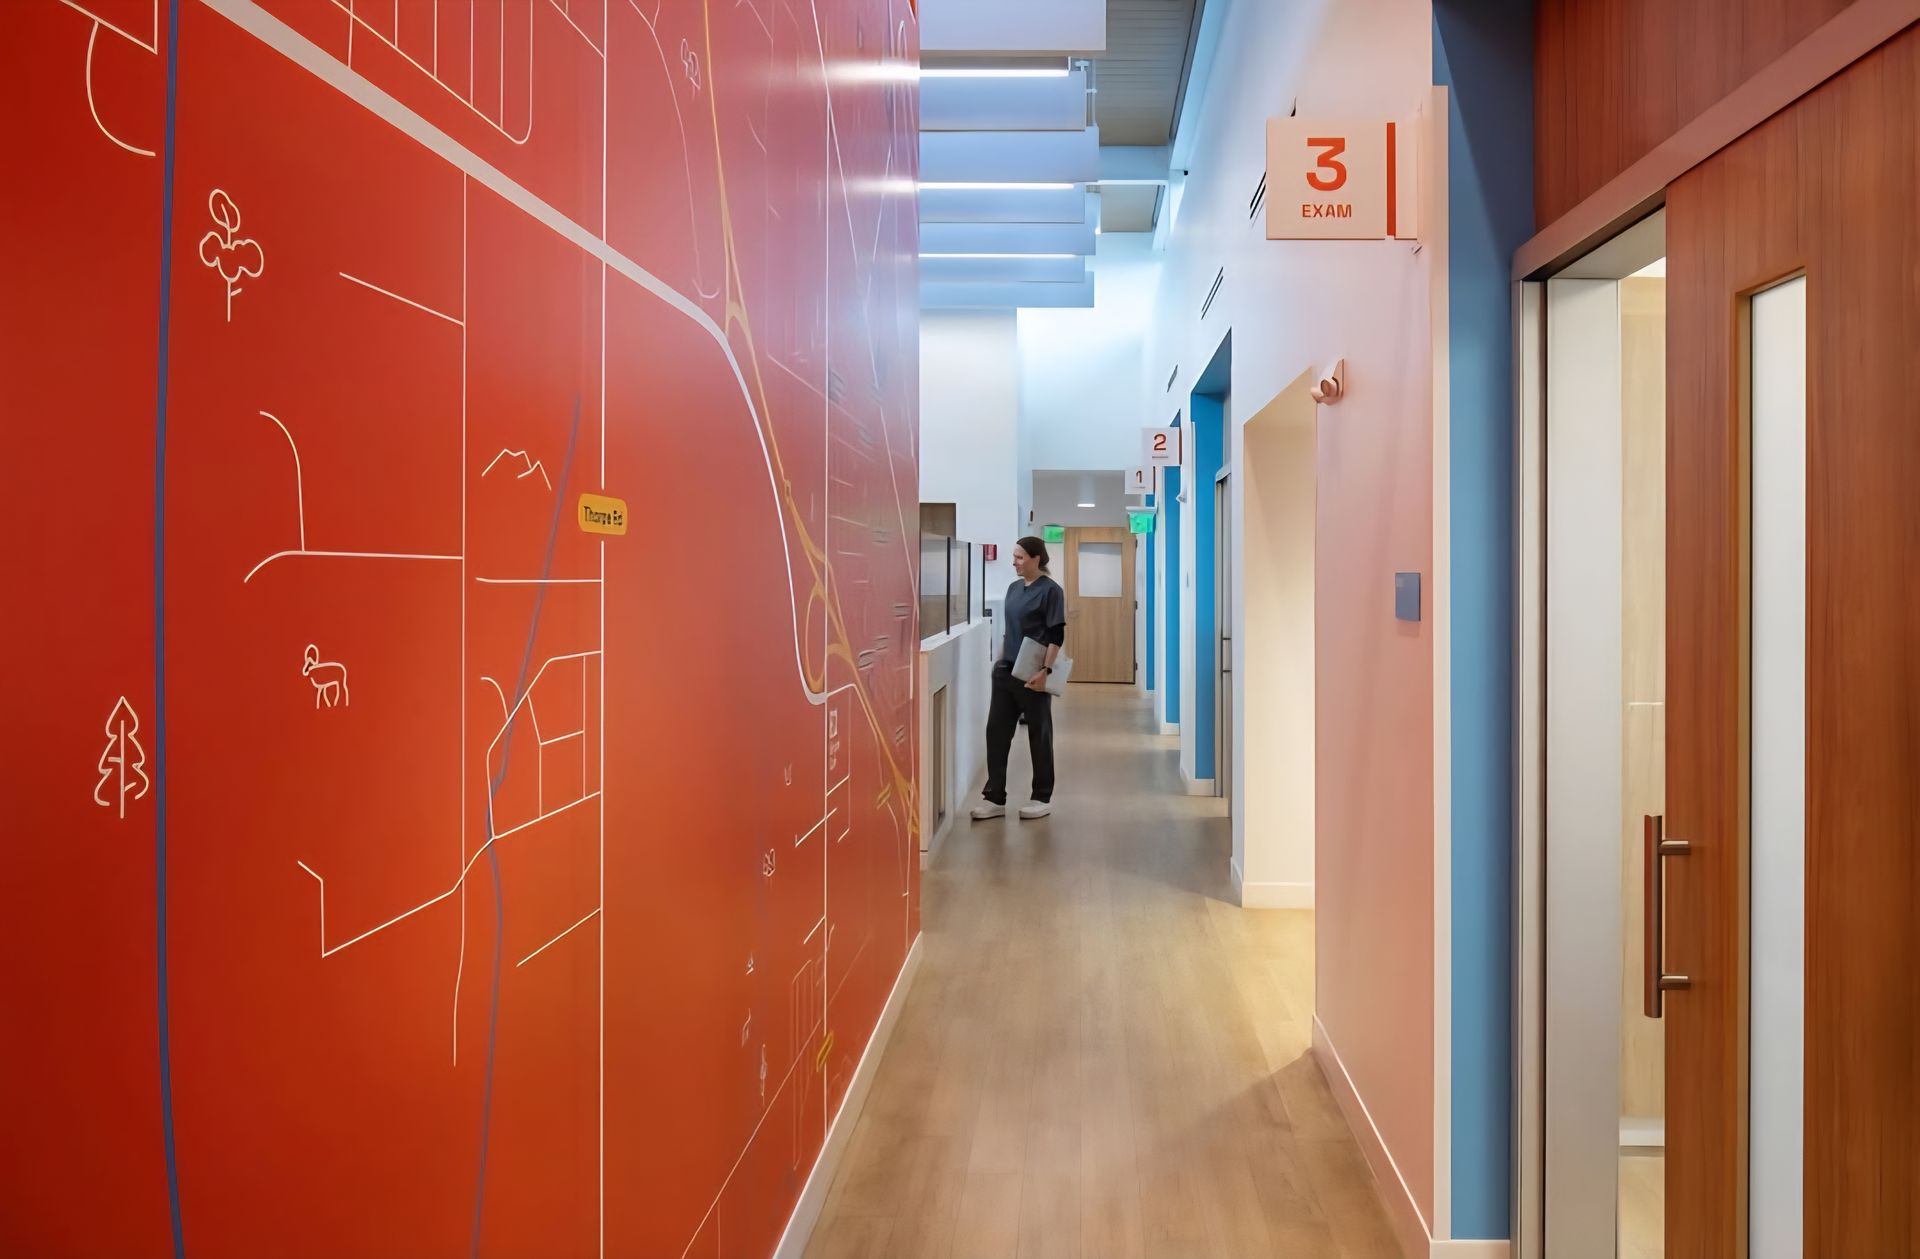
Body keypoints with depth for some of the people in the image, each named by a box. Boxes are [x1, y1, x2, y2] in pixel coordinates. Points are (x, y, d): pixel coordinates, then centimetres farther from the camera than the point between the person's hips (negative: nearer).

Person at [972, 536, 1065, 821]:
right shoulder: (1014, 588, 11)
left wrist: (1046, 670, -20)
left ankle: (1043, 797, 17)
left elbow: (1057, 635, -13)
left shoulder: (1051, 590, -10)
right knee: (996, 732, 4)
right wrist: (999, 660, 16)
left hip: (1033, 673, -7)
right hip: (1006, 671, 7)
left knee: (1039, 735, 5)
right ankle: (995, 798, 9)